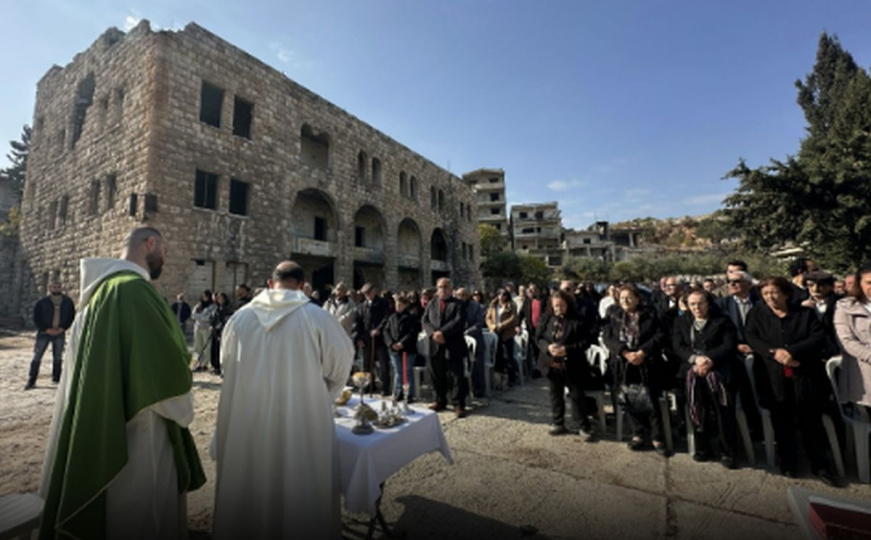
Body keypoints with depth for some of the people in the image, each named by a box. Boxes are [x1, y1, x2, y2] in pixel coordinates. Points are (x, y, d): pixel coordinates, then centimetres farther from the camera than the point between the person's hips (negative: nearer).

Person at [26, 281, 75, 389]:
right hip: (44, 333, -2)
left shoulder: (67, 302, 1)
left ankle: (56, 379, 18)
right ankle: (31, 381, 6)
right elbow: (36, 318, -3)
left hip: (60, 333, 2)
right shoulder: (42, 302, -6)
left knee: (58, 357, 9)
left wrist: (62, 328, -7)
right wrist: (47, 329, -12)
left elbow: (71, 316, 5)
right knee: (37, 357, -2)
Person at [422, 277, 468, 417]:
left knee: (456, 376, 1)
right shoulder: (431, 303, 12)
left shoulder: (457, 304, 0)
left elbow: (459, 321, -14)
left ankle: (459, 404, 14)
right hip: (435, 345, 4)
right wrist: (433, 334, -13)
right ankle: (440, 401, 30)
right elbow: (425, 320, 4)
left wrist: (442, 332, -21)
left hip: (453, 346, -4)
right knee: (437, 376, 13)